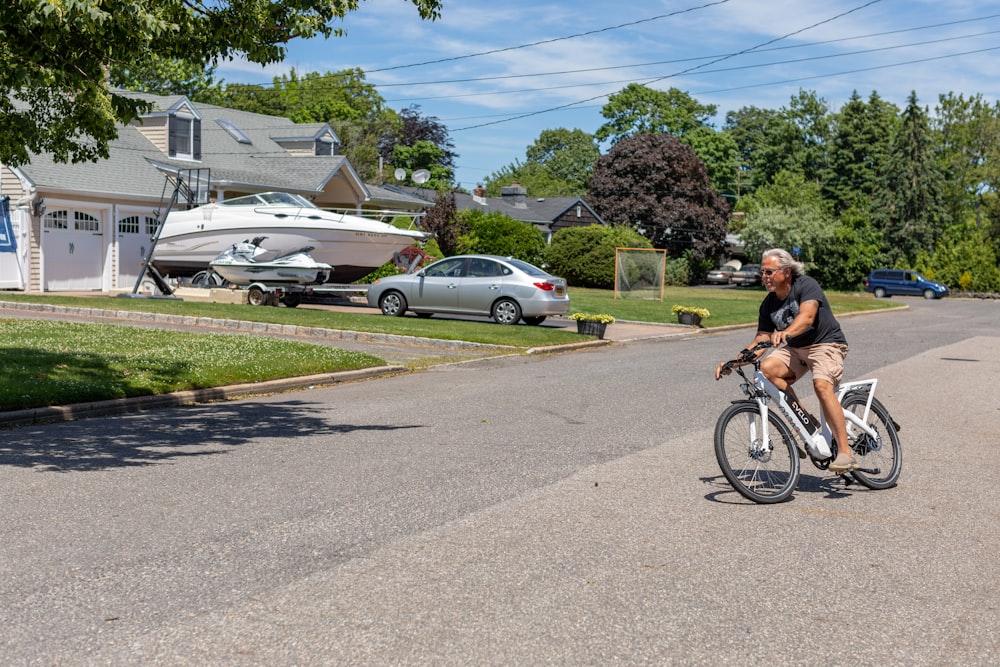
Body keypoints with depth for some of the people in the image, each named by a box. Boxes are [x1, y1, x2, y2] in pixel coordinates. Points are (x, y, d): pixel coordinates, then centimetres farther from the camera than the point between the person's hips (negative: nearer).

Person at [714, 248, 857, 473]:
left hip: (826, 344, -6)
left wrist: (786, 333, -53)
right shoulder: (768, 304, 3)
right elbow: (761, 340, 0)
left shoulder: (807, 286, -15)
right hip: (795, 349, 6)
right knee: (767, 367, -23)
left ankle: (845, 452, -30)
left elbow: (807, 317, -33)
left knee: (822, 385, -32)